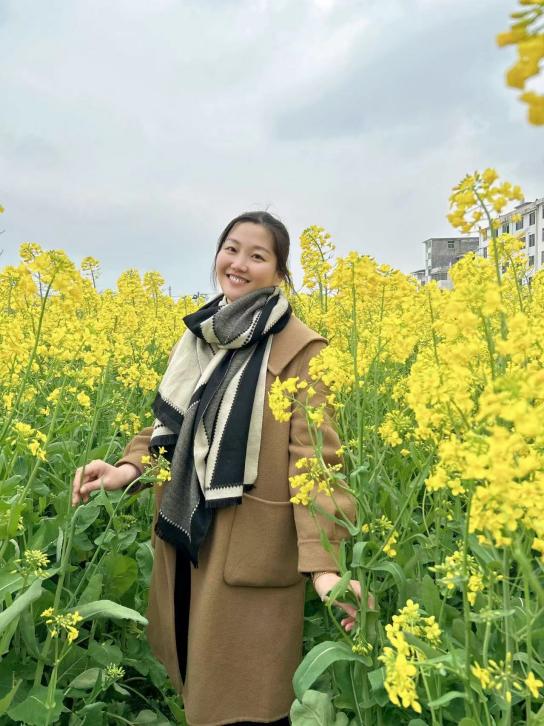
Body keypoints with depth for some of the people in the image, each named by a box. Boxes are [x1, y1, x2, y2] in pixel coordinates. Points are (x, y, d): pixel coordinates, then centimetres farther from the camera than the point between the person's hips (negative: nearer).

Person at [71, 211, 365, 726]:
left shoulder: (300, 349, -11)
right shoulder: (195, 339, 10)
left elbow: (314, 459, -17)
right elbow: (168, 426, 13)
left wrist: (323, 562, -27)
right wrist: (128, 468, -7)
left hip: (250, 553, -6)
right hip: (182, 539, 7)